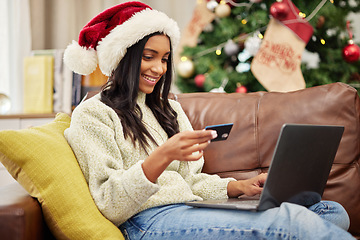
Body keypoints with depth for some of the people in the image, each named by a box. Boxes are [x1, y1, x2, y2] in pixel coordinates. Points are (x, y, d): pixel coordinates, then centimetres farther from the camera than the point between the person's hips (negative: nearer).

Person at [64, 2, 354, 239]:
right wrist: (162, 157, -23)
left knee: (333, 211, -12)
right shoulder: (93, 114, 2)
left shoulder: (170, 109, 25)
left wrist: (238, 187, 3)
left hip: (192, 212, 7)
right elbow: (110, 206, -8)